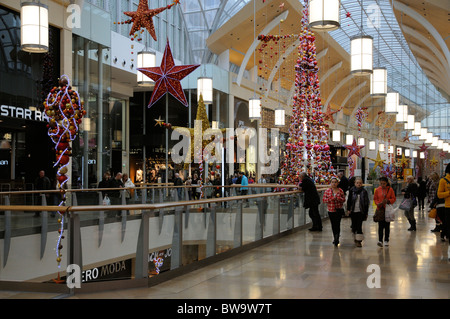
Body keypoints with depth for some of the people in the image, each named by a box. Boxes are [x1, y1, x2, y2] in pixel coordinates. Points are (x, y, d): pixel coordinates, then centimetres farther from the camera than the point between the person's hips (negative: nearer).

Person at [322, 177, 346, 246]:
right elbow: (324, 199, -2)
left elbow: (344, 199, 3)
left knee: (337, 224, -10)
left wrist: (338, 198, -16)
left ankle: (336, 238, -10)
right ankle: (335, 238, 24)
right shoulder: (327, 191, 0)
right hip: (331, 210, 2)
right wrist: (331, 199, -16)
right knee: (333, 224, 9)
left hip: (339, 210, -2)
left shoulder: (340, 190, 0)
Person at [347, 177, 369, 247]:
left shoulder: (364, 191, 0)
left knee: (359, 226, -6)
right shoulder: (352, 190, 2)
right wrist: (348, 209, 0)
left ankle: (359, 240, -1)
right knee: (354, 225, 8)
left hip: (360, 211, -1)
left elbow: (366, 202, 3)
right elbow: (349, 200, 6)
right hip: (353, 211, 2)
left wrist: (366, 212, 1)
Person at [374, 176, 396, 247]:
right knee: (380, 225, -7)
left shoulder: (390, 189, -2)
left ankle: (386, 240, 19)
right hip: (380, 209, 0)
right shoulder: (377, 190, 0)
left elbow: (393, 199, 2)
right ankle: (380, 240, -10)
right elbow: (375, 199, 7)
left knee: (387, 225, 8)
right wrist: (378, 203, -12)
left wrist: (388, 201, -17)